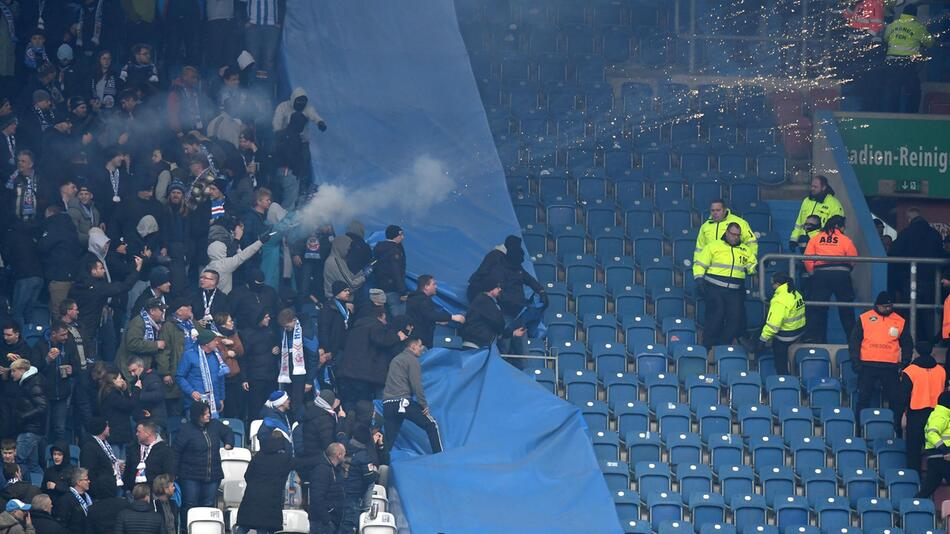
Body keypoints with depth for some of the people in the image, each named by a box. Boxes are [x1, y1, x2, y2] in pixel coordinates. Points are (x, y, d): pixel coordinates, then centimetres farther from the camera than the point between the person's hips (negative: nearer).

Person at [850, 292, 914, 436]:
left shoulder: (900, 322, 7)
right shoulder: (865, 319, 4)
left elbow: (907, 344, 15)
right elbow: (854, 341, 6)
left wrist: (905, 363, 5)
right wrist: (855, 361, -2)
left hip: (890, 367, 1)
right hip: (867, 366, -1)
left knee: (896, 400, 0)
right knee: (863, 399, 1)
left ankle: (897, 431, 10)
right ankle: (859, 429, 9)